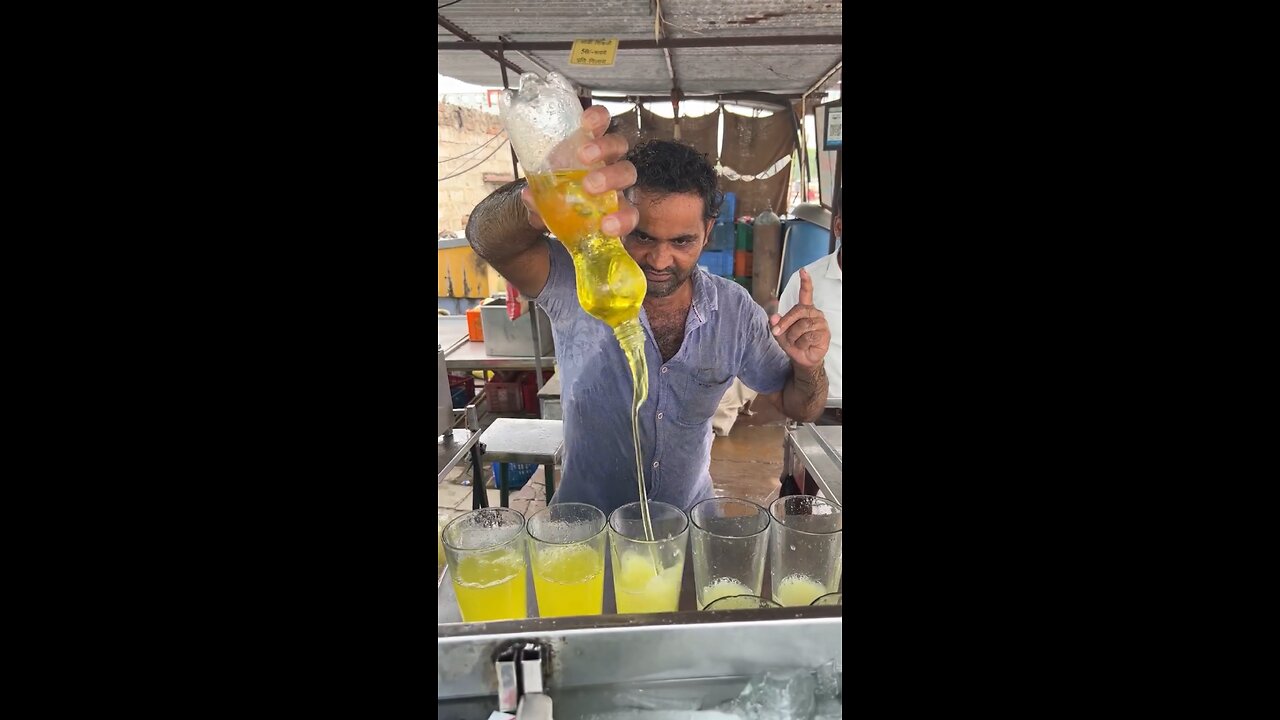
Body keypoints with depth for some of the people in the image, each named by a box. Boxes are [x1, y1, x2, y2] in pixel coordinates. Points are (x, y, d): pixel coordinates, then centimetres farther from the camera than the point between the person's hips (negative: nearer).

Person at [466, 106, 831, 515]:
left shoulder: (734, 310, -7)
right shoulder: (577, 284, -16)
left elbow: (798, 408, 3)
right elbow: (489, 238, -34)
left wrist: (809, 368, -19)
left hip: (688, 525, 2)